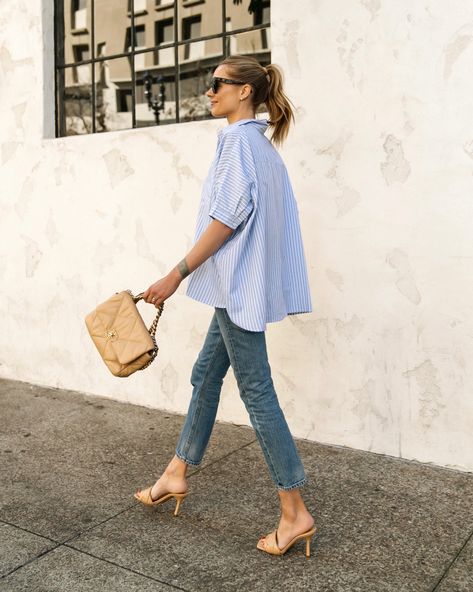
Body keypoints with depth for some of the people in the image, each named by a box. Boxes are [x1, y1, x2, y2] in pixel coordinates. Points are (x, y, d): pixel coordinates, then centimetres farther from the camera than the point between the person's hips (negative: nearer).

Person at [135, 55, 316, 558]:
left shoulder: (239, 139, -11)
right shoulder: (261, 143, 18)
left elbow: (227, 217, -20)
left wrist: (176, 276, -17)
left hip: (241, 286, -10)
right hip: (242, 286, 10)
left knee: (256, 391, -4)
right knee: (205, 375, 16)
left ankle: (295, 513, 6)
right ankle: (176, 476, 30)